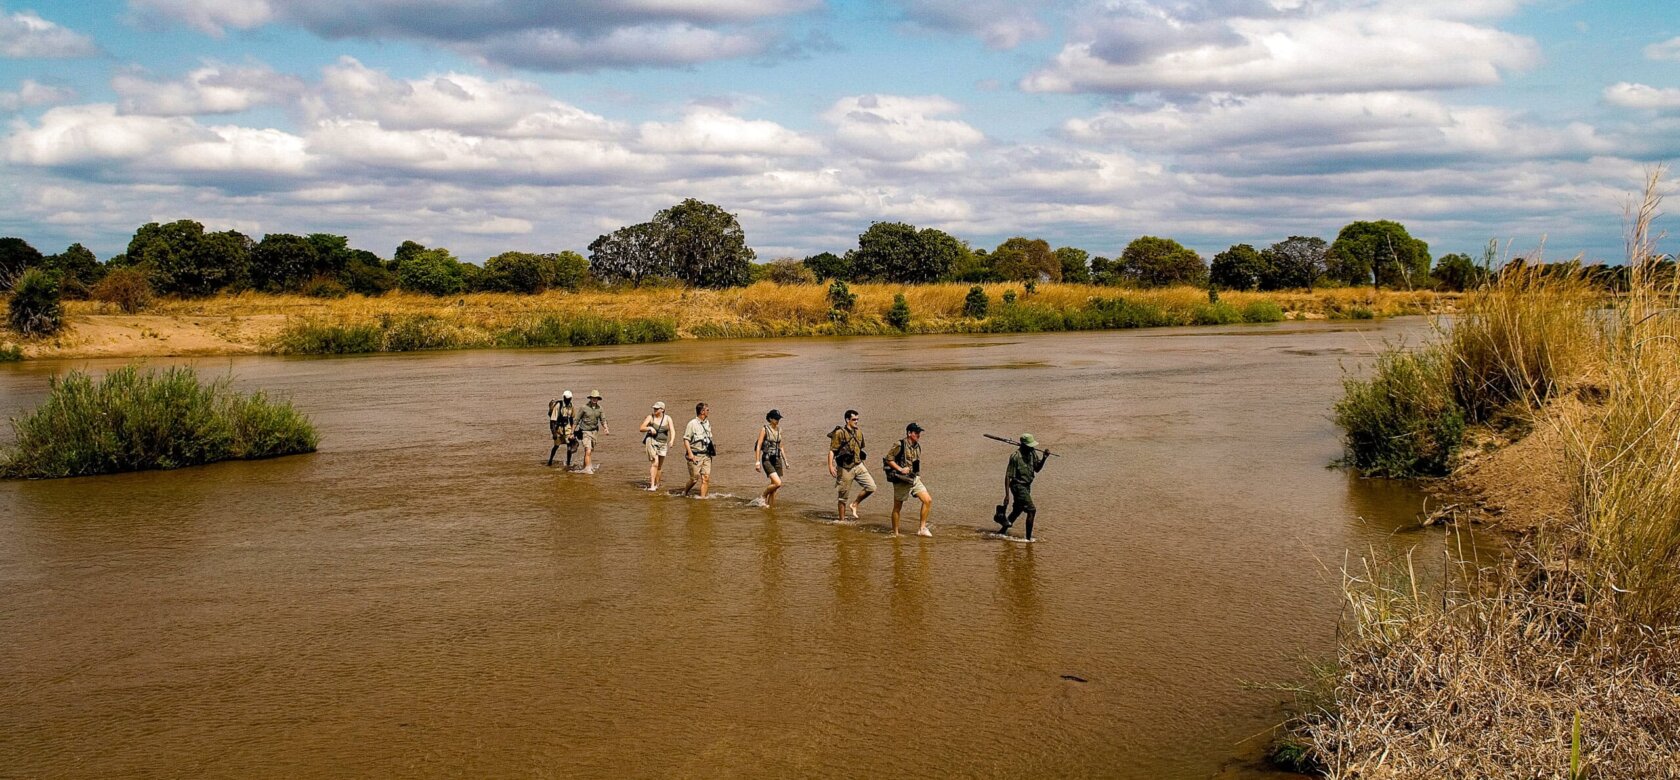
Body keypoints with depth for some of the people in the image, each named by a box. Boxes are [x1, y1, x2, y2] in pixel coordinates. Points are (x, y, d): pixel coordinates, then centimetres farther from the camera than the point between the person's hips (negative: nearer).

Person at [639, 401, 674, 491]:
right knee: (655, 463, -19)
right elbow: (641, 428, -10)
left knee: (660, 466, 14)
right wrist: (650, 428, -30)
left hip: (663, 443, 3)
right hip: (652, 442, -3)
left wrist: (671, 441, -30)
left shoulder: (667, 418, -3)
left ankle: (656, 484, 33)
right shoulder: (650, 417, -6)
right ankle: (651, 485, -21)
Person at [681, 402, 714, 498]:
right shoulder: (692, 424, -8)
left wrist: (712, 449, 14)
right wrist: (690, 453, -17)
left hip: (706, 455, 6)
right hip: (695, 455, -6)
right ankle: (684, 493, 22)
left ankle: (702, 496, 3)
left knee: (706, 477, -4)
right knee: (694, 478, -1)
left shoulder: (707, 424, 13)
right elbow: (686, 439, -10)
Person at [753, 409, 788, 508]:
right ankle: (763, 497, 2)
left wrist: (786, 461, 16)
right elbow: (758, 446, -9)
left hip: (777, 460, 6)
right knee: (777, 483, -19)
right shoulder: (764, 429, -7)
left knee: (774, 486, 5)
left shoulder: (779, 430, 11)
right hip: (767, 460, -6)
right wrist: (757, 462, -14)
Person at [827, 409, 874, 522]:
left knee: (871, 487, -9)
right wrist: (830, 466, -22)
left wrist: (863, 465, 24)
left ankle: (854, 504, 10)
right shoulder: (839, 433, -11)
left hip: (858, 466, 6)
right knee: (843, 496, 3)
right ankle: (842, 520, 17)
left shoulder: (859, 433, 9)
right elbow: (832, 451, -13)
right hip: (845, 469, -6)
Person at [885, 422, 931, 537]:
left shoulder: (918, 446, 10)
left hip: (915, 479, 7)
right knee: (897, 507, 5)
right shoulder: (899, 445, -13)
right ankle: (895, 533, 18)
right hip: (901, 480, -6)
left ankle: (922, 529, 0)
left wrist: (918, 475, 15)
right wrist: (900, 469, -21)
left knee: (928, 500, -7)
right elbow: (888, 459, -15)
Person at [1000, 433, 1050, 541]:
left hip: (1027, 486, 8)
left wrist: (1044, 458, -6)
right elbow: (1008, 476, -19)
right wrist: (1007, 495, -22)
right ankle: (1028, 538, -5)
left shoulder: (1032, 453, 1)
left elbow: (1037, 469, 13)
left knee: (1017, 510, 19)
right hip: (1018, 486, -8)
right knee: (1032, 510, -12)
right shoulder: (1015, 457, -21)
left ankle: (1002, 531, 34)